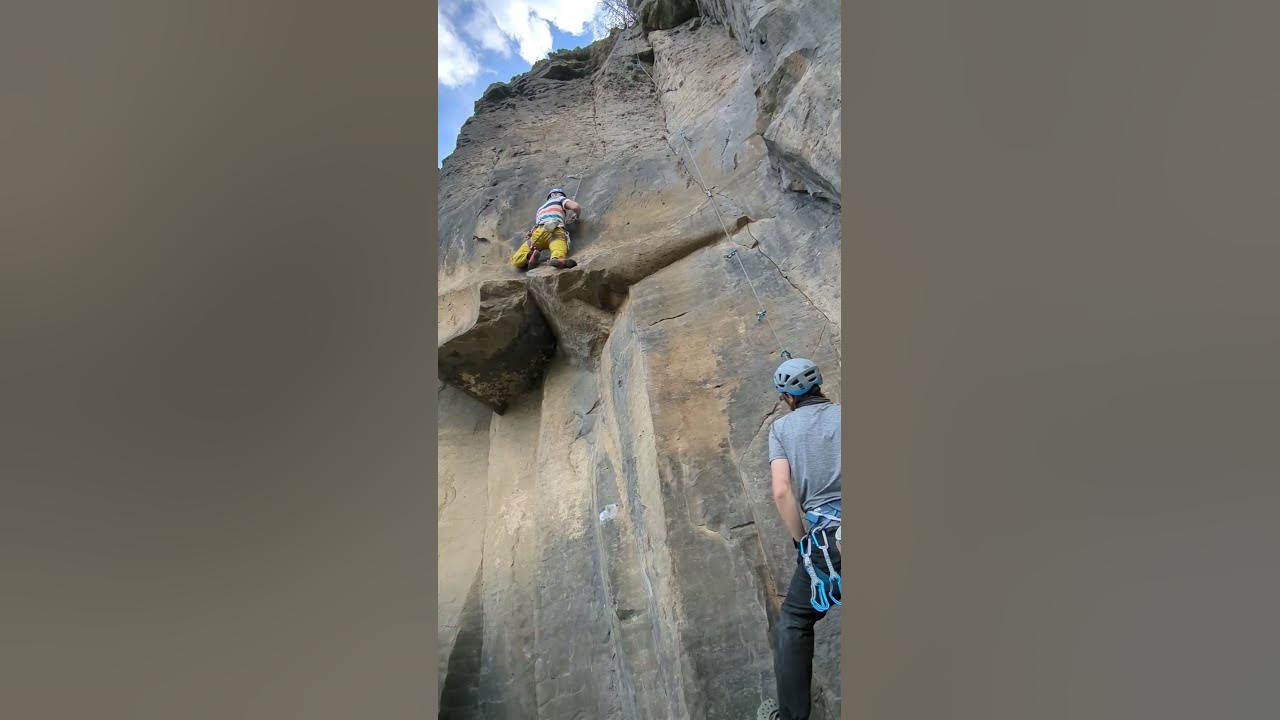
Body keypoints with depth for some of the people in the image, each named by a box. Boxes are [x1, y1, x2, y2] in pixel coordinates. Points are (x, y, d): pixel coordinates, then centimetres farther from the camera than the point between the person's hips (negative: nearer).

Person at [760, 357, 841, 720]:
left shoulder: (782, 427, 6)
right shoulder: (840, 413, 8)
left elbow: (782, 492, -6)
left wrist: (801, 541, 4)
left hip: (827, 536, -2)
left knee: (794, 621, 16)